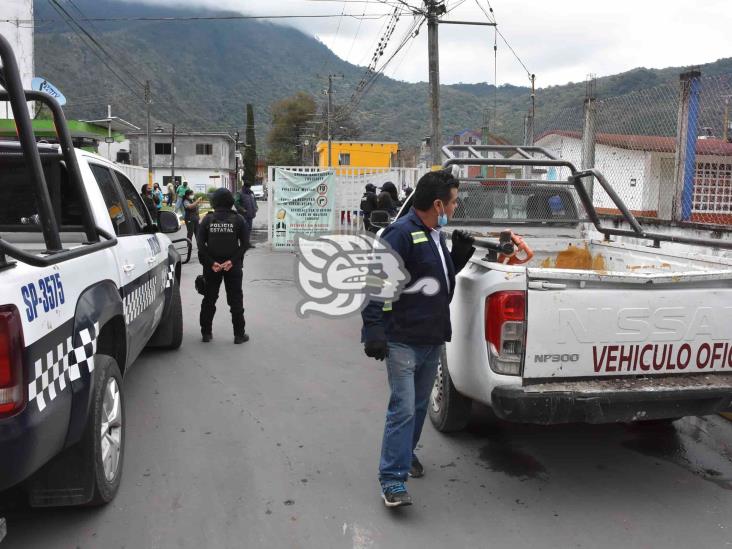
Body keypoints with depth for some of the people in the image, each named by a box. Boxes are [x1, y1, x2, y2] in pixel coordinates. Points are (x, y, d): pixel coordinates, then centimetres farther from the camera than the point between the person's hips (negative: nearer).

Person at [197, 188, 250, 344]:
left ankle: (206, 332, 17)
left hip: (211, 267, 1)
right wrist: (232, 261, -12)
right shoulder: (238, 219, -4)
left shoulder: (207, 219, -1)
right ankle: (239, 334, 9)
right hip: (233, 267, -1)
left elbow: (200, 245, -6)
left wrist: (211, 263, -9)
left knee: (209, 299, 13)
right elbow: (244, 244, -10)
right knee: (235, 299, 7)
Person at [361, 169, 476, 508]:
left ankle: (406, 453, 40)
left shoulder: (436, 235, 13)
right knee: (403, 408, -9)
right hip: (403, 340, -9)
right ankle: (392, 479, -1)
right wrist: (373, 329, -25)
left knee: (420, 404, 20)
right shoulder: (401, 233, -16)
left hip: (433, 339, 9)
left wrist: (458, 256, 7)